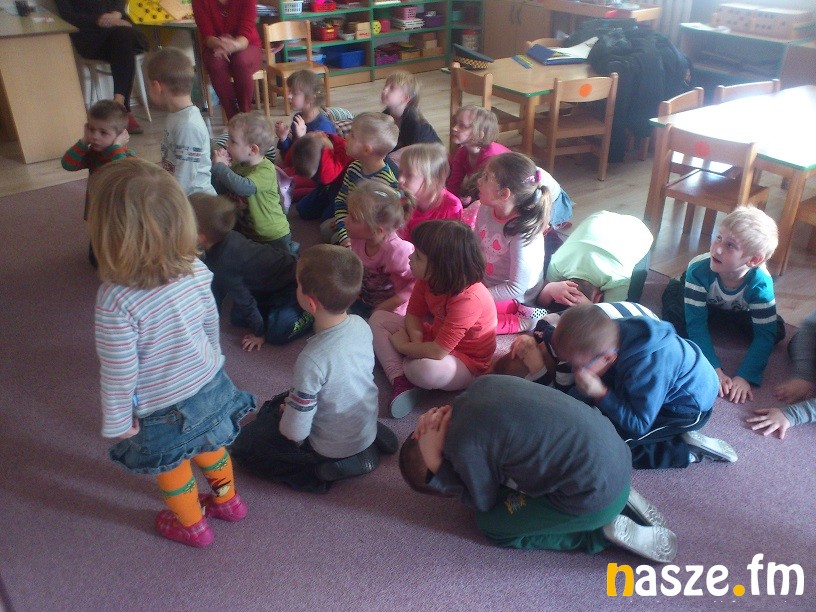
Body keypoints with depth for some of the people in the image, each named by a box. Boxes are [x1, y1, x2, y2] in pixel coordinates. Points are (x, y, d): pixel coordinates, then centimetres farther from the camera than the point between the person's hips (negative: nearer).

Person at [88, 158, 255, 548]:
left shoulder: (115, 301, -34)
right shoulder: (195, 269, -18)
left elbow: (119, 373, -23)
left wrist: (117, 422, -6)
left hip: (163, 411, -4)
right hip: (210, 384, 5)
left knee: (172, 466, 24)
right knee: (210, 446, 31)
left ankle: (192, 525, 48)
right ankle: (228, 500, 55)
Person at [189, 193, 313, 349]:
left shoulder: (223, 264, -35)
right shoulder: (227, 237, -10)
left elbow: (244, 300, -22)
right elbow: (220, 285, 5)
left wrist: (259, 333, -9)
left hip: (291, 282, -8)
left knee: (278, 333, -20)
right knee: (237, 318, 8)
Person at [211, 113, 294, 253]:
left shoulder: (266, 170, -23)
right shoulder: (237, 165, -1)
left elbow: (244, 187, -38)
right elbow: (220, 190, 2)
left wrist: (220, 167, -27)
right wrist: (218, 165, -12)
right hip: (246, 231, 7)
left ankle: (290, 249, 31)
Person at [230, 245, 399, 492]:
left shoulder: (312, 360, -36)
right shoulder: (361, 325, -15)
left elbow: (295, 433, -26)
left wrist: (286, 414, -2)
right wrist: (292, 402, 11)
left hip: (333, 447, -7)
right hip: (367, 426, 7)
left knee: (244, 445, 9)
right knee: (274, 405, 27)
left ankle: (335, 467, 1)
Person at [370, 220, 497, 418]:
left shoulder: (468, 299, -35)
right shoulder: (429, 279, -12)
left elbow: (437, 352, -35)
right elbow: (413, 316, 1)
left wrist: (402, 346, -18)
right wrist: (417, 339, -20)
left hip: (466, 363, -8)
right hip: (435, 338, 8)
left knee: (423, 369, -41)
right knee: (378, 319, 1)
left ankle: (404, 372, -3)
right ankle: (400, 381, -16)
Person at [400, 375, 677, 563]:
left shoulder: (463, 445, -16)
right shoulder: (481, 385, 4)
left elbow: (484, 501, 1)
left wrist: (436, 467, 0)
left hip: (595, 492, -8)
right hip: (614, 451, 8)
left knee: (492, 524, 9)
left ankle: (607, 530, 4)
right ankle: (620, 501, 15)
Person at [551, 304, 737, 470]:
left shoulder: (647, 369, -41)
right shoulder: (611, 333, -21)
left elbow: (638, 426, -28)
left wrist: (601, 394, -36)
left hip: (690, 409, -8)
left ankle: (686, 450, -7)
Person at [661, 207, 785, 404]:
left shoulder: (761, 284, -36)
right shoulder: (699, 270, -39)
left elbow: (765, 334, -32)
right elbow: (696, 324, -37)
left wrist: (744, 376, -43)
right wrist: (714, 370, -44)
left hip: (738, 311, 1)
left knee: (777, 330, -18)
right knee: (676, 321, -29)